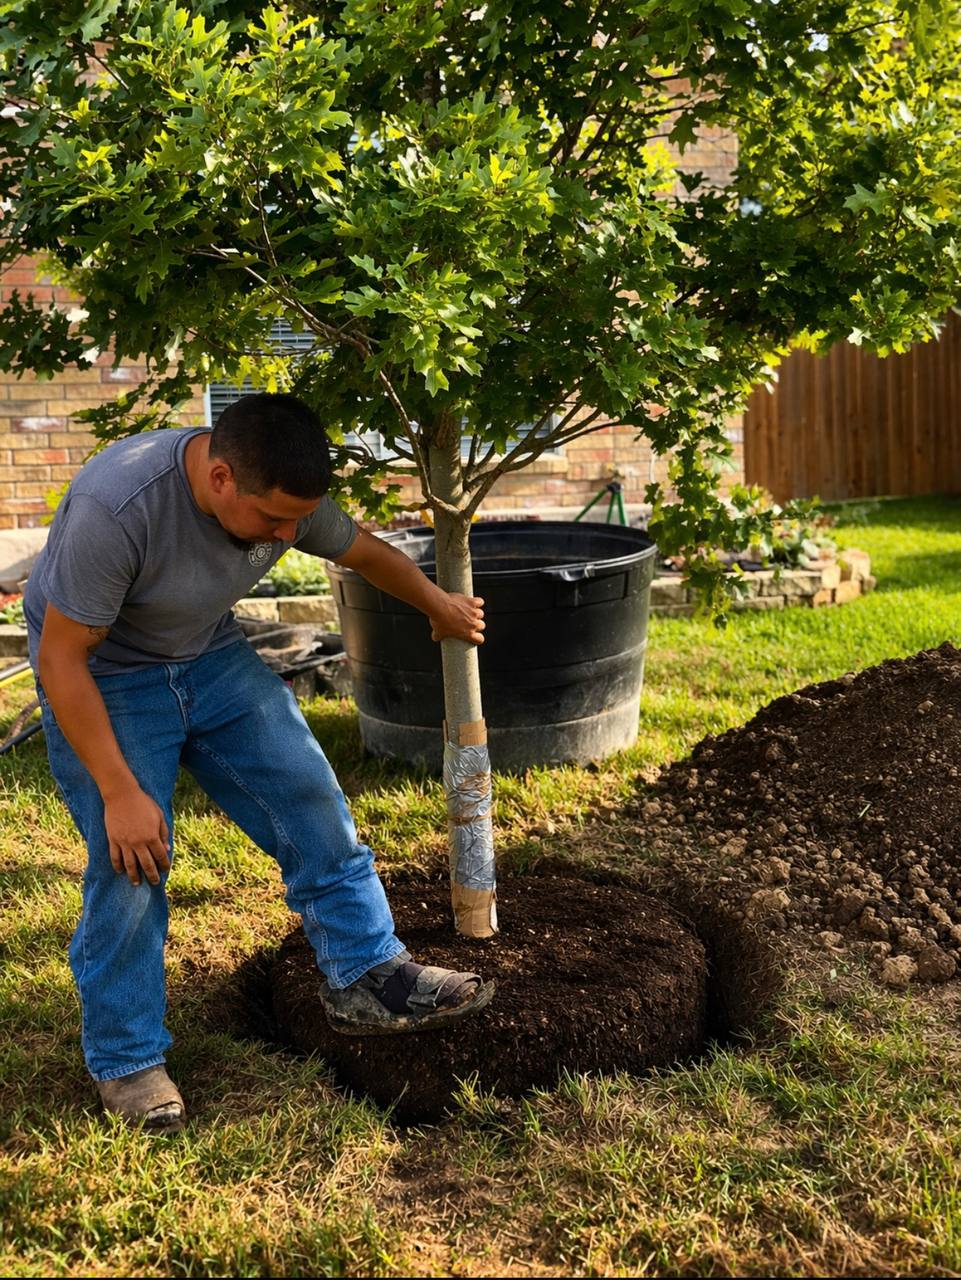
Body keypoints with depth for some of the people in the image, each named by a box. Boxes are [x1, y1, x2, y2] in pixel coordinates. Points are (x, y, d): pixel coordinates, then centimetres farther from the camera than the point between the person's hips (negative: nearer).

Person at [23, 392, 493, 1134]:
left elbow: (366, 551, 6)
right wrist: (120, 793, -26)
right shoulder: (115, 508, -36)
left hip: (211, 658, 6)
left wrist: (439, 605, 21)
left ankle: (366, 978, 12)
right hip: (102, 678, -5)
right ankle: (126, 1061, 8)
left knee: (310, 800, -2)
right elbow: (61, 661, -28)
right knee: (131, 865, -10)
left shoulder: (286, 496, -17)